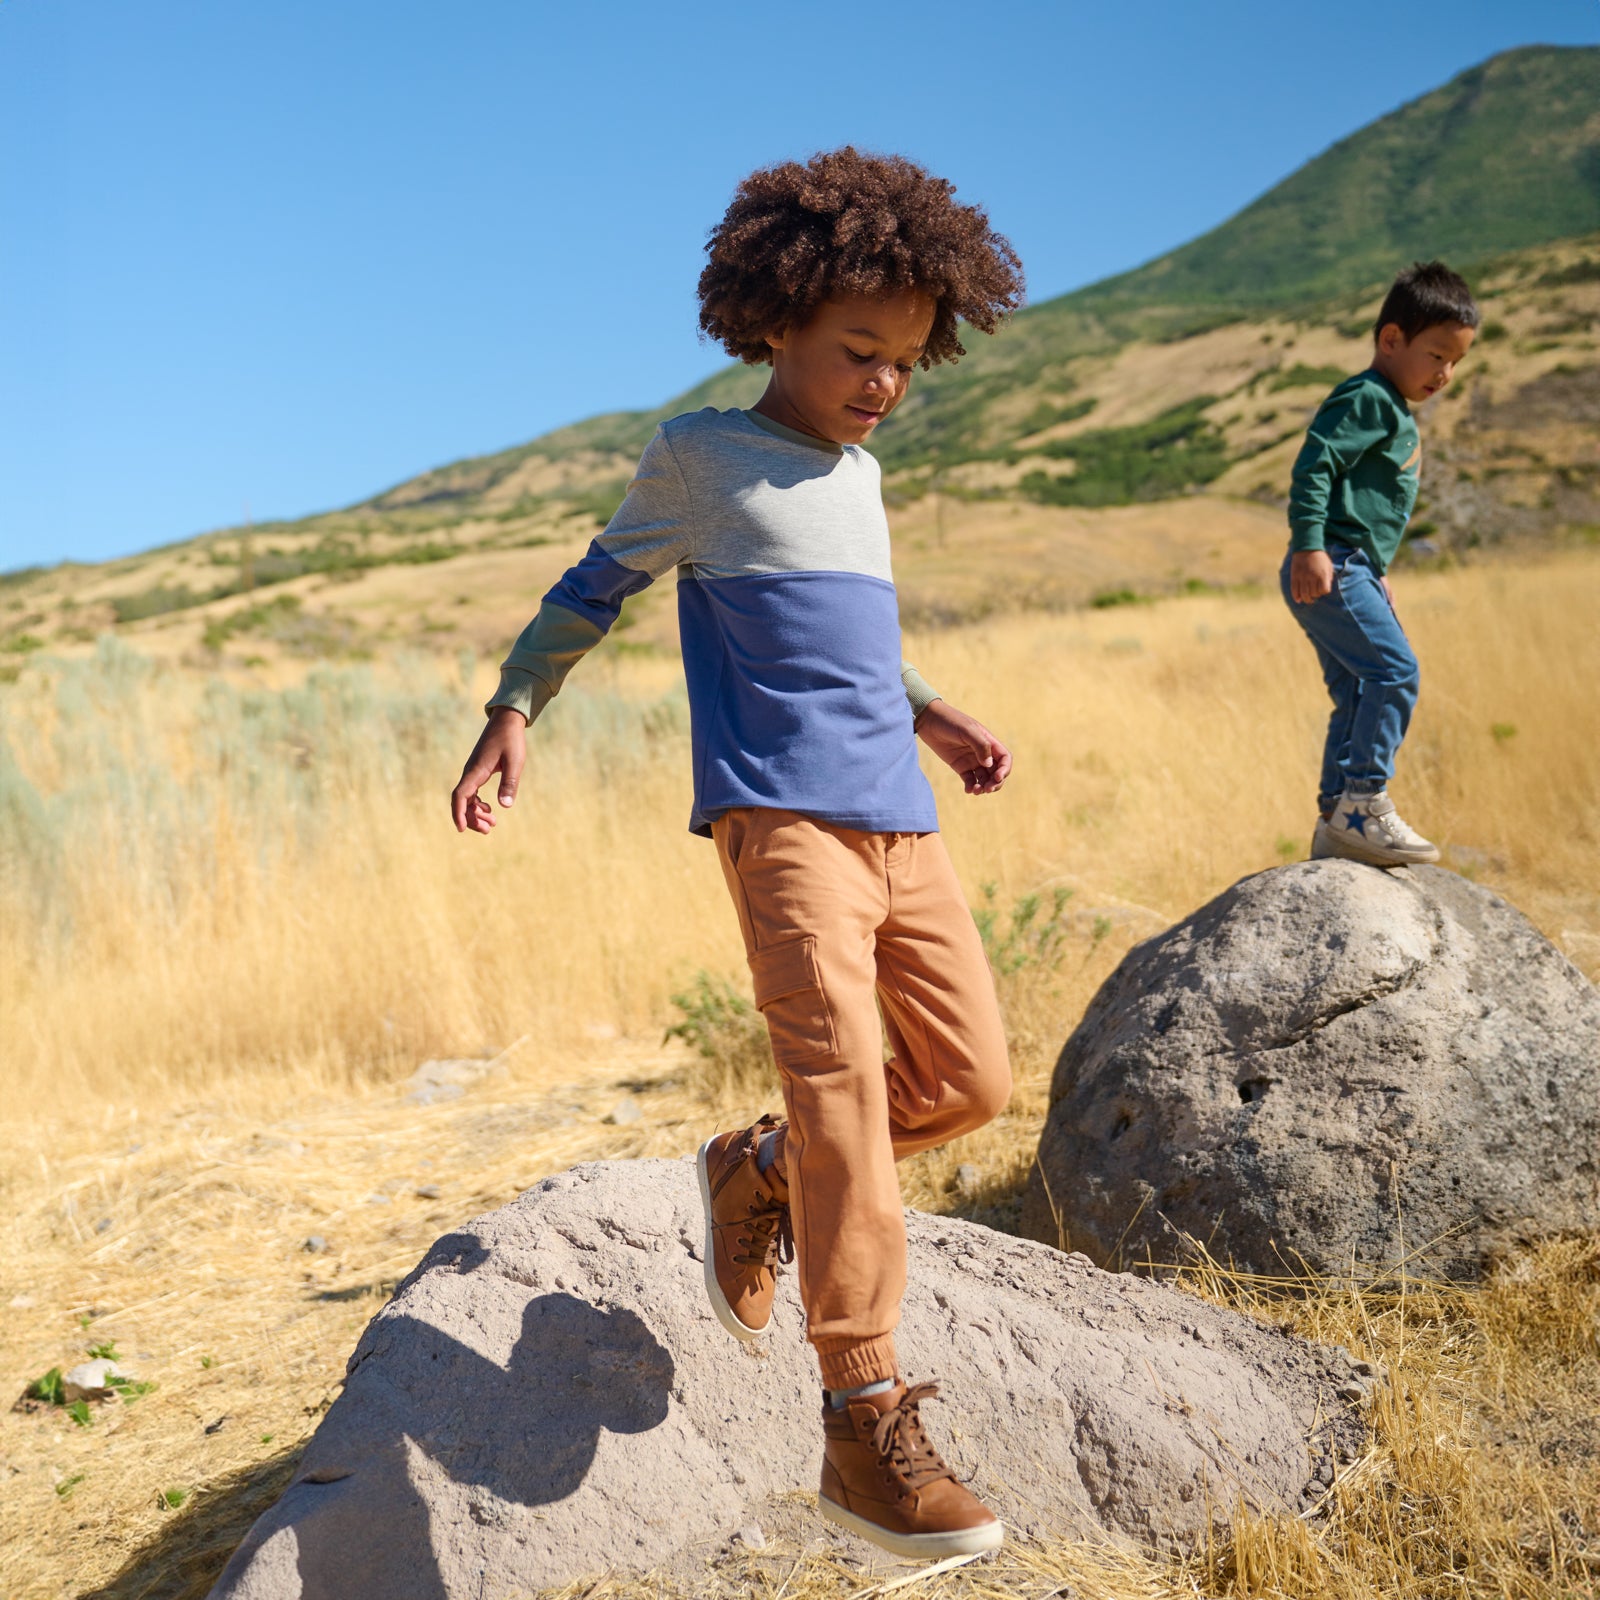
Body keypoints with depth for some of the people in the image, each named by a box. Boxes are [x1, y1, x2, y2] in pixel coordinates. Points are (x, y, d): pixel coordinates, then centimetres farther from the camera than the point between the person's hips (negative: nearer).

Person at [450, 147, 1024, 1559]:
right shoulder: (701, 457, 3)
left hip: (900, 819, 8)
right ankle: (865, 1420, -18)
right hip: (783, 811, -7)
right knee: (842, 1077, -19)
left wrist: (937, 719, 25)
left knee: (971, 1081, 3)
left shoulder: (860, 476, 22)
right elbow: (595, 589, 8)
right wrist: (513, 712, -3)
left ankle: (755, 1175, 25)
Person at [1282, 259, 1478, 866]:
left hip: (1349, 571, 11)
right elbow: (1314, 465, -21)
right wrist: (1309, 547, -27)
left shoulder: (1395, 412, 22)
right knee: (1394, 669, -17)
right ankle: (1363, 801, -14)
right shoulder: (1366, 399, -10)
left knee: (1358, 698, 10)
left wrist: (1375, 572, 28)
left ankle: (1337, 822, 14)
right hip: (1327, 569, -11)